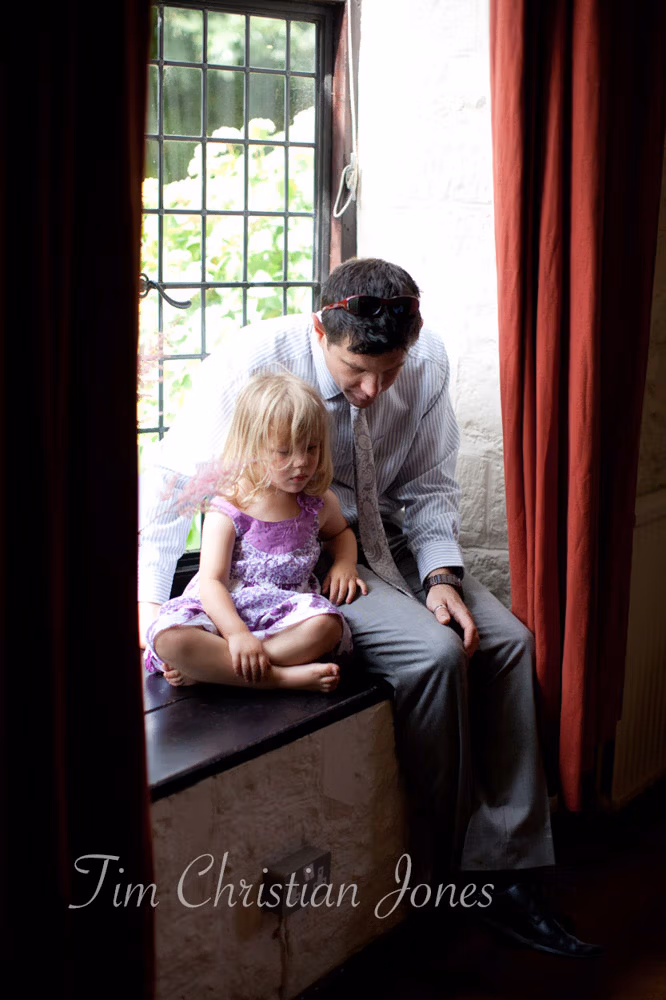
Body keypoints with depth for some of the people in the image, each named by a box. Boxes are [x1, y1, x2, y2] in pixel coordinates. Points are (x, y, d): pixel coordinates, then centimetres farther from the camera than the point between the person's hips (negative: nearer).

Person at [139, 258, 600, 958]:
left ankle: (506, 877, -7)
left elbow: (429, 486, 3)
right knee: (434, 652, -26)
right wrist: (149, 606, -26)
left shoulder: (426, 363, -9)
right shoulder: (254, 362, -22)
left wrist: (441, 573, -13)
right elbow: (174, 481, -17)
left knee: (507, 639, -13)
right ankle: (443, 877, -7)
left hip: (387, 540, 6)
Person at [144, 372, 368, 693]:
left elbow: (340, 532, 31)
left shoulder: (319, 503, 6)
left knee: (326, 625, -34)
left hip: (285, 612, 3)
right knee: (168, 637, -33)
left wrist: (344, 564, 7)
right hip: (226, 612, -3)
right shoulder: (227, 512, -9)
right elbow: (212, 582, -17)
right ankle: (279, 677, -34)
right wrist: (237, 633, -34)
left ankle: (204, 669, -29)